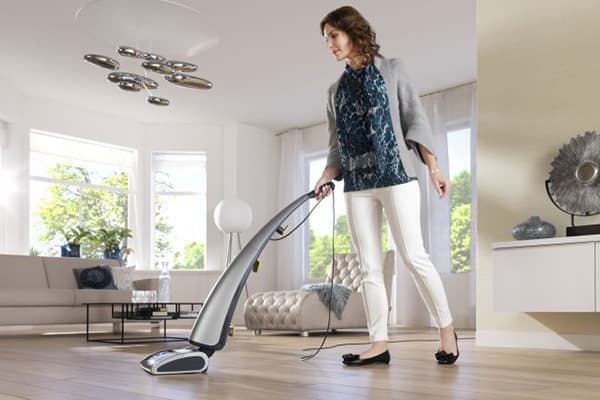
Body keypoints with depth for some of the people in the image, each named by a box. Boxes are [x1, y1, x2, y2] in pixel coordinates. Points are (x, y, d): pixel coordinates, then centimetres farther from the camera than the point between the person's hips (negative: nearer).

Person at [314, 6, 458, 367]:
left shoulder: (392, 69, 6)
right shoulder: (337, 89, 17)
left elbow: (416, 119, 1)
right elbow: (337, 145, 15)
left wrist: (434, 167, -6)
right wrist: (326, 178, -2)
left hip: (396, 175, -4)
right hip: (356, 185, 5)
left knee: (414, 255, -8)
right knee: (370, 266, 1)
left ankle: (447, 328, 7)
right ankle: (379, 344, 5)